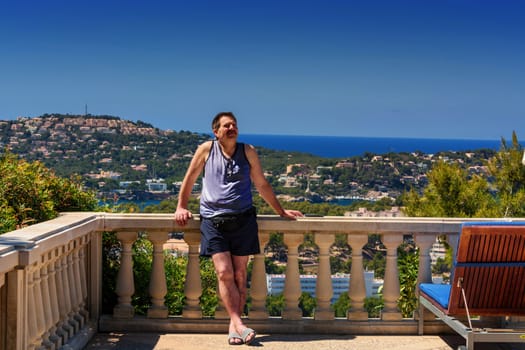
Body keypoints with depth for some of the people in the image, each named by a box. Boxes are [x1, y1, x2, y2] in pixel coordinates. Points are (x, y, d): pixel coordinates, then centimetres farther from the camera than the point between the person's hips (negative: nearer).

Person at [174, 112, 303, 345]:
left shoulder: (248, 151, 11)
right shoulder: (206, 150, 6)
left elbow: (262, 185, 17)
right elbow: (189, 180, 16)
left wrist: (282, 212, 19)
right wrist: (181, 207, 13)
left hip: (243, 220, 1)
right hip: (213, 221, -1)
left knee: (239, 275, 0)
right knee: (224, 273, -12)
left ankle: (234, 326, 5)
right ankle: (239, 325, -12)